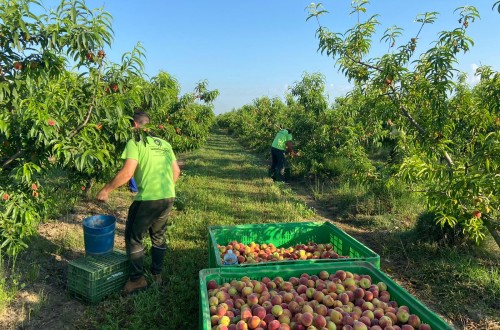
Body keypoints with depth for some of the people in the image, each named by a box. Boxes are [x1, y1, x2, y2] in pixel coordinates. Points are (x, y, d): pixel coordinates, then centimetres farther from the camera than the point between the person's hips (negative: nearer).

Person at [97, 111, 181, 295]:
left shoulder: (135, 142, -2)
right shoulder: (164, 144, 16)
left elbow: (127, 172, -14)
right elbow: (176, 171, 16)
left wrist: (106, 190, -4)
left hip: (148, 198, -6)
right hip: (169, 197, 7)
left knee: (134, 237, 13)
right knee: (158, 236, 23)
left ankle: (137, 279, 19)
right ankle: (157, 276, 33)